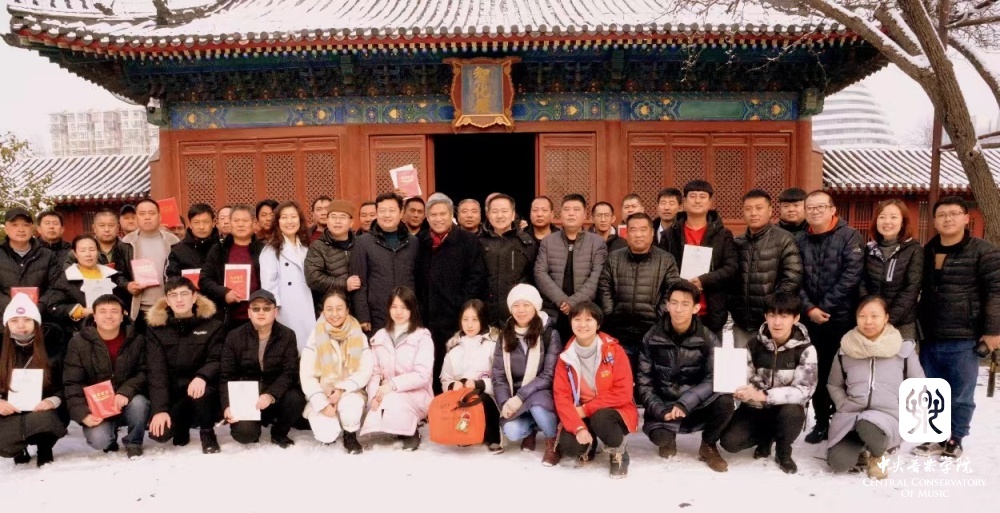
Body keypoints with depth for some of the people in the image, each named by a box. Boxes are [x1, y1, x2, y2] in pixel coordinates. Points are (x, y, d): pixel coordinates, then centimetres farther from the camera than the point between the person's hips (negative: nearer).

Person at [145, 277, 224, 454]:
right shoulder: (156, 328, -3)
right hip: (172, 390, 1)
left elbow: (217, 359, -11)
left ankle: (207, 433, -6)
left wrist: (202, 377, -34)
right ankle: (183, 425, 16)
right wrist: (159, 409, -19)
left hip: (199, 387, -1)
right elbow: (155, 371, -10)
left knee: (203, 390, -36)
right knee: (159, 433, -22)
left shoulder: (212, 325, -4)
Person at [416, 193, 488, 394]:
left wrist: (462, 309, -11)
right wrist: (417, 309, 4)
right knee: (429, 371, 9)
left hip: (457, 321, -3)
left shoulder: (468, 241, 1)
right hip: (426, 320, 4)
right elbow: (414, 280, 14)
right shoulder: (419, 242, 11)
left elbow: (477, 278, -5)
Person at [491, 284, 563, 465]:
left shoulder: (550, 334, -8)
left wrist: (521, 396, -22)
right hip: (515, 399, 3)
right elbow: (498, 375, 2)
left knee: (536, 403, -38)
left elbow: (549, 375, -13)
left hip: (542, 394, -3)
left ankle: (553, 443, -8)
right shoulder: (505, 336, 4)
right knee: (511, 431, -27)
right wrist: (505, 402, -15)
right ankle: (531, 430, 10)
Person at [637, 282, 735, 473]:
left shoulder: (708, 339, -6)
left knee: (725, 401, -30)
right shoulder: (652, 338, -5)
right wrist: (660, 410, -17)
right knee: (660, 437, -31)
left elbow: (713, 379, -12)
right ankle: (668, 440, 11)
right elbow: (644, 381, -3)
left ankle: (708, 446, 1)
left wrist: (686, 403, -26)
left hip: (697, 405, 1)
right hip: (664, 405, -1)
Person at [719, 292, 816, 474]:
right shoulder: (754, 343, -6)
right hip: (755, 408, 2)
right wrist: (743, 391, -29)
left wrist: (763, 395, -36)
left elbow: (804, 390, -22)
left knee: (792, 414, -37)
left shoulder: (805, 349, -13)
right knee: (730, 442, -20)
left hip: (786, 408, -2)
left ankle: (783, 452, -2)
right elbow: (744, 379, -3)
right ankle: (767, 437, 14)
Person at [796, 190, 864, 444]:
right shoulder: (800, 240, 9)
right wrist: (808, 308, -10)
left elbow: (851, 276, -12)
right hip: (810, 319, 4)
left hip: (842, 318, -4)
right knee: (816, 372, 10)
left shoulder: (849, 236, -2)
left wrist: (825, 306, -14)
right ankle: (821, 422, 23)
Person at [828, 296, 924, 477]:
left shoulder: (904, 348, 2)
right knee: (838, 462, -23)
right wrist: (844, 405, 1)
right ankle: (861, 449, 15)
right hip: (851, 414, 2)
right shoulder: (846, 349, 6)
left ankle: (877, 455, -1)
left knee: (868, 428, -39)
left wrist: (903, 411, -1)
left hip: (888, 414, -2)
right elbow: (834, 384, 17)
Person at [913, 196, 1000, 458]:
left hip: (964, 339, -5)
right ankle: (936, 437, 23)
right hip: (930, 338, 5)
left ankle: (954, 440, 19)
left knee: (961, 394, 6)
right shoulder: (926, 252, 12)